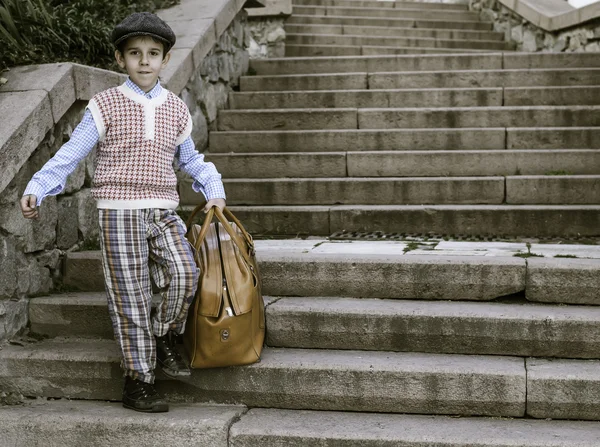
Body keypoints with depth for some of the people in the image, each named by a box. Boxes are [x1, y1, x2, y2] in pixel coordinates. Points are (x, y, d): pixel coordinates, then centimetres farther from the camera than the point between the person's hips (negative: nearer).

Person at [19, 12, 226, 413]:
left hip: (163, 213, 3)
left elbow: (190, 159, 22)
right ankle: (138, 381, 13)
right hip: (119, 214, -3)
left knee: (185, 274, -19)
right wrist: (36, 189, -14)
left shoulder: (176, 109, 10)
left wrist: (214, 191, 9)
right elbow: (71, 153, -3)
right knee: (131, 298, 0)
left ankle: (165, 340, 8)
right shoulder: (106, 105, -1)